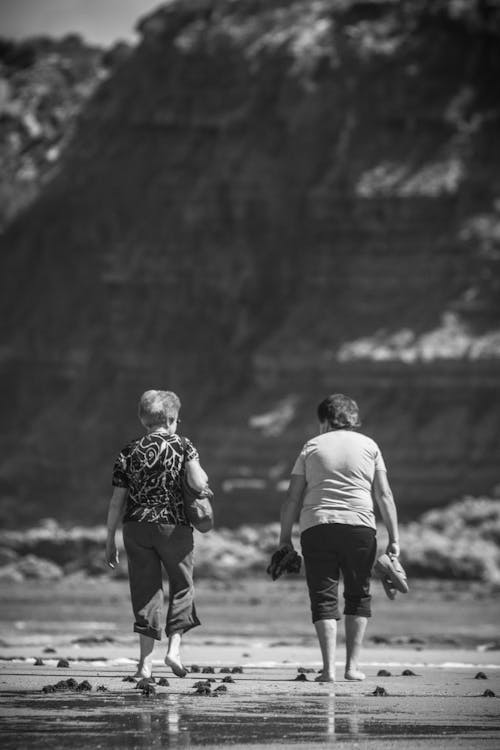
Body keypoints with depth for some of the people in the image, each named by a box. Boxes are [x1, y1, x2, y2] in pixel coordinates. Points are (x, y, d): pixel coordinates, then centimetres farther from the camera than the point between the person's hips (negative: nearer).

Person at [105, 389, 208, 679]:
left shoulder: (129, 452, 5)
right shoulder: (183, 446, -2)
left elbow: (117, 500, 4)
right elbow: (198, 483, -15)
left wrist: (111, 539, 10)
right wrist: (202, 473, 8)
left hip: (136, 526, 2)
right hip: (174, 526, -2)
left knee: (145, 590, 7)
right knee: (182, 587, 13)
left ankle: (146, 661, 3)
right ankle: (174, 647, -1)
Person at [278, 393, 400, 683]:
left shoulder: (312, 447, 11)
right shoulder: (368, 446, 11)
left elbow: (292, 499, 6)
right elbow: (384, 495, 4)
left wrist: (285, 538, 12)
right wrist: (394, 538, 5)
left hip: (316, 528, 0)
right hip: (359, 526, 0)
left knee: (324, 598, 2)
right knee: (359, 595, 13)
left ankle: (329, 667, -6)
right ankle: (353, 664, 8)